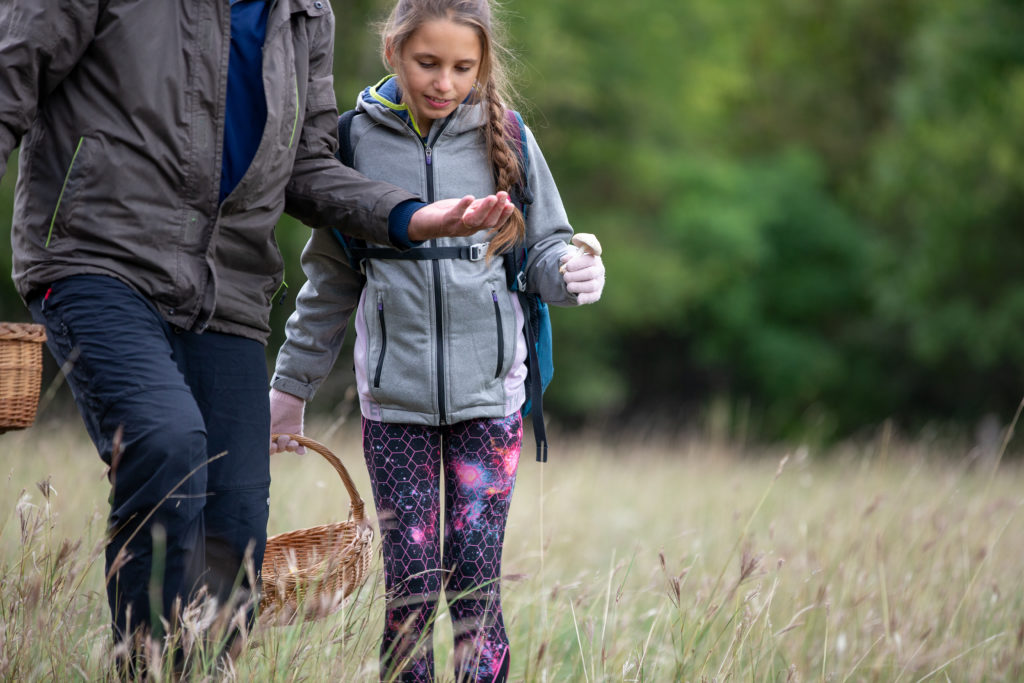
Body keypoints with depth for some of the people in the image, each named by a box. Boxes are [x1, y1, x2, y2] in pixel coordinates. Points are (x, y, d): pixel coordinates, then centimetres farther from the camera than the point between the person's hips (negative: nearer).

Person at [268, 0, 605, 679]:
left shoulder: (507, 142, 2)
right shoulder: (357, 141, 2)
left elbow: (545, 248, 9)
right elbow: (331, 280, 12)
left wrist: (572, 272, -15)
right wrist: (293, 384, 15)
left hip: (488, 394, 0)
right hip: (394, 398, 0)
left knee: (475, 581, -2)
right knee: (410, 586, -3)